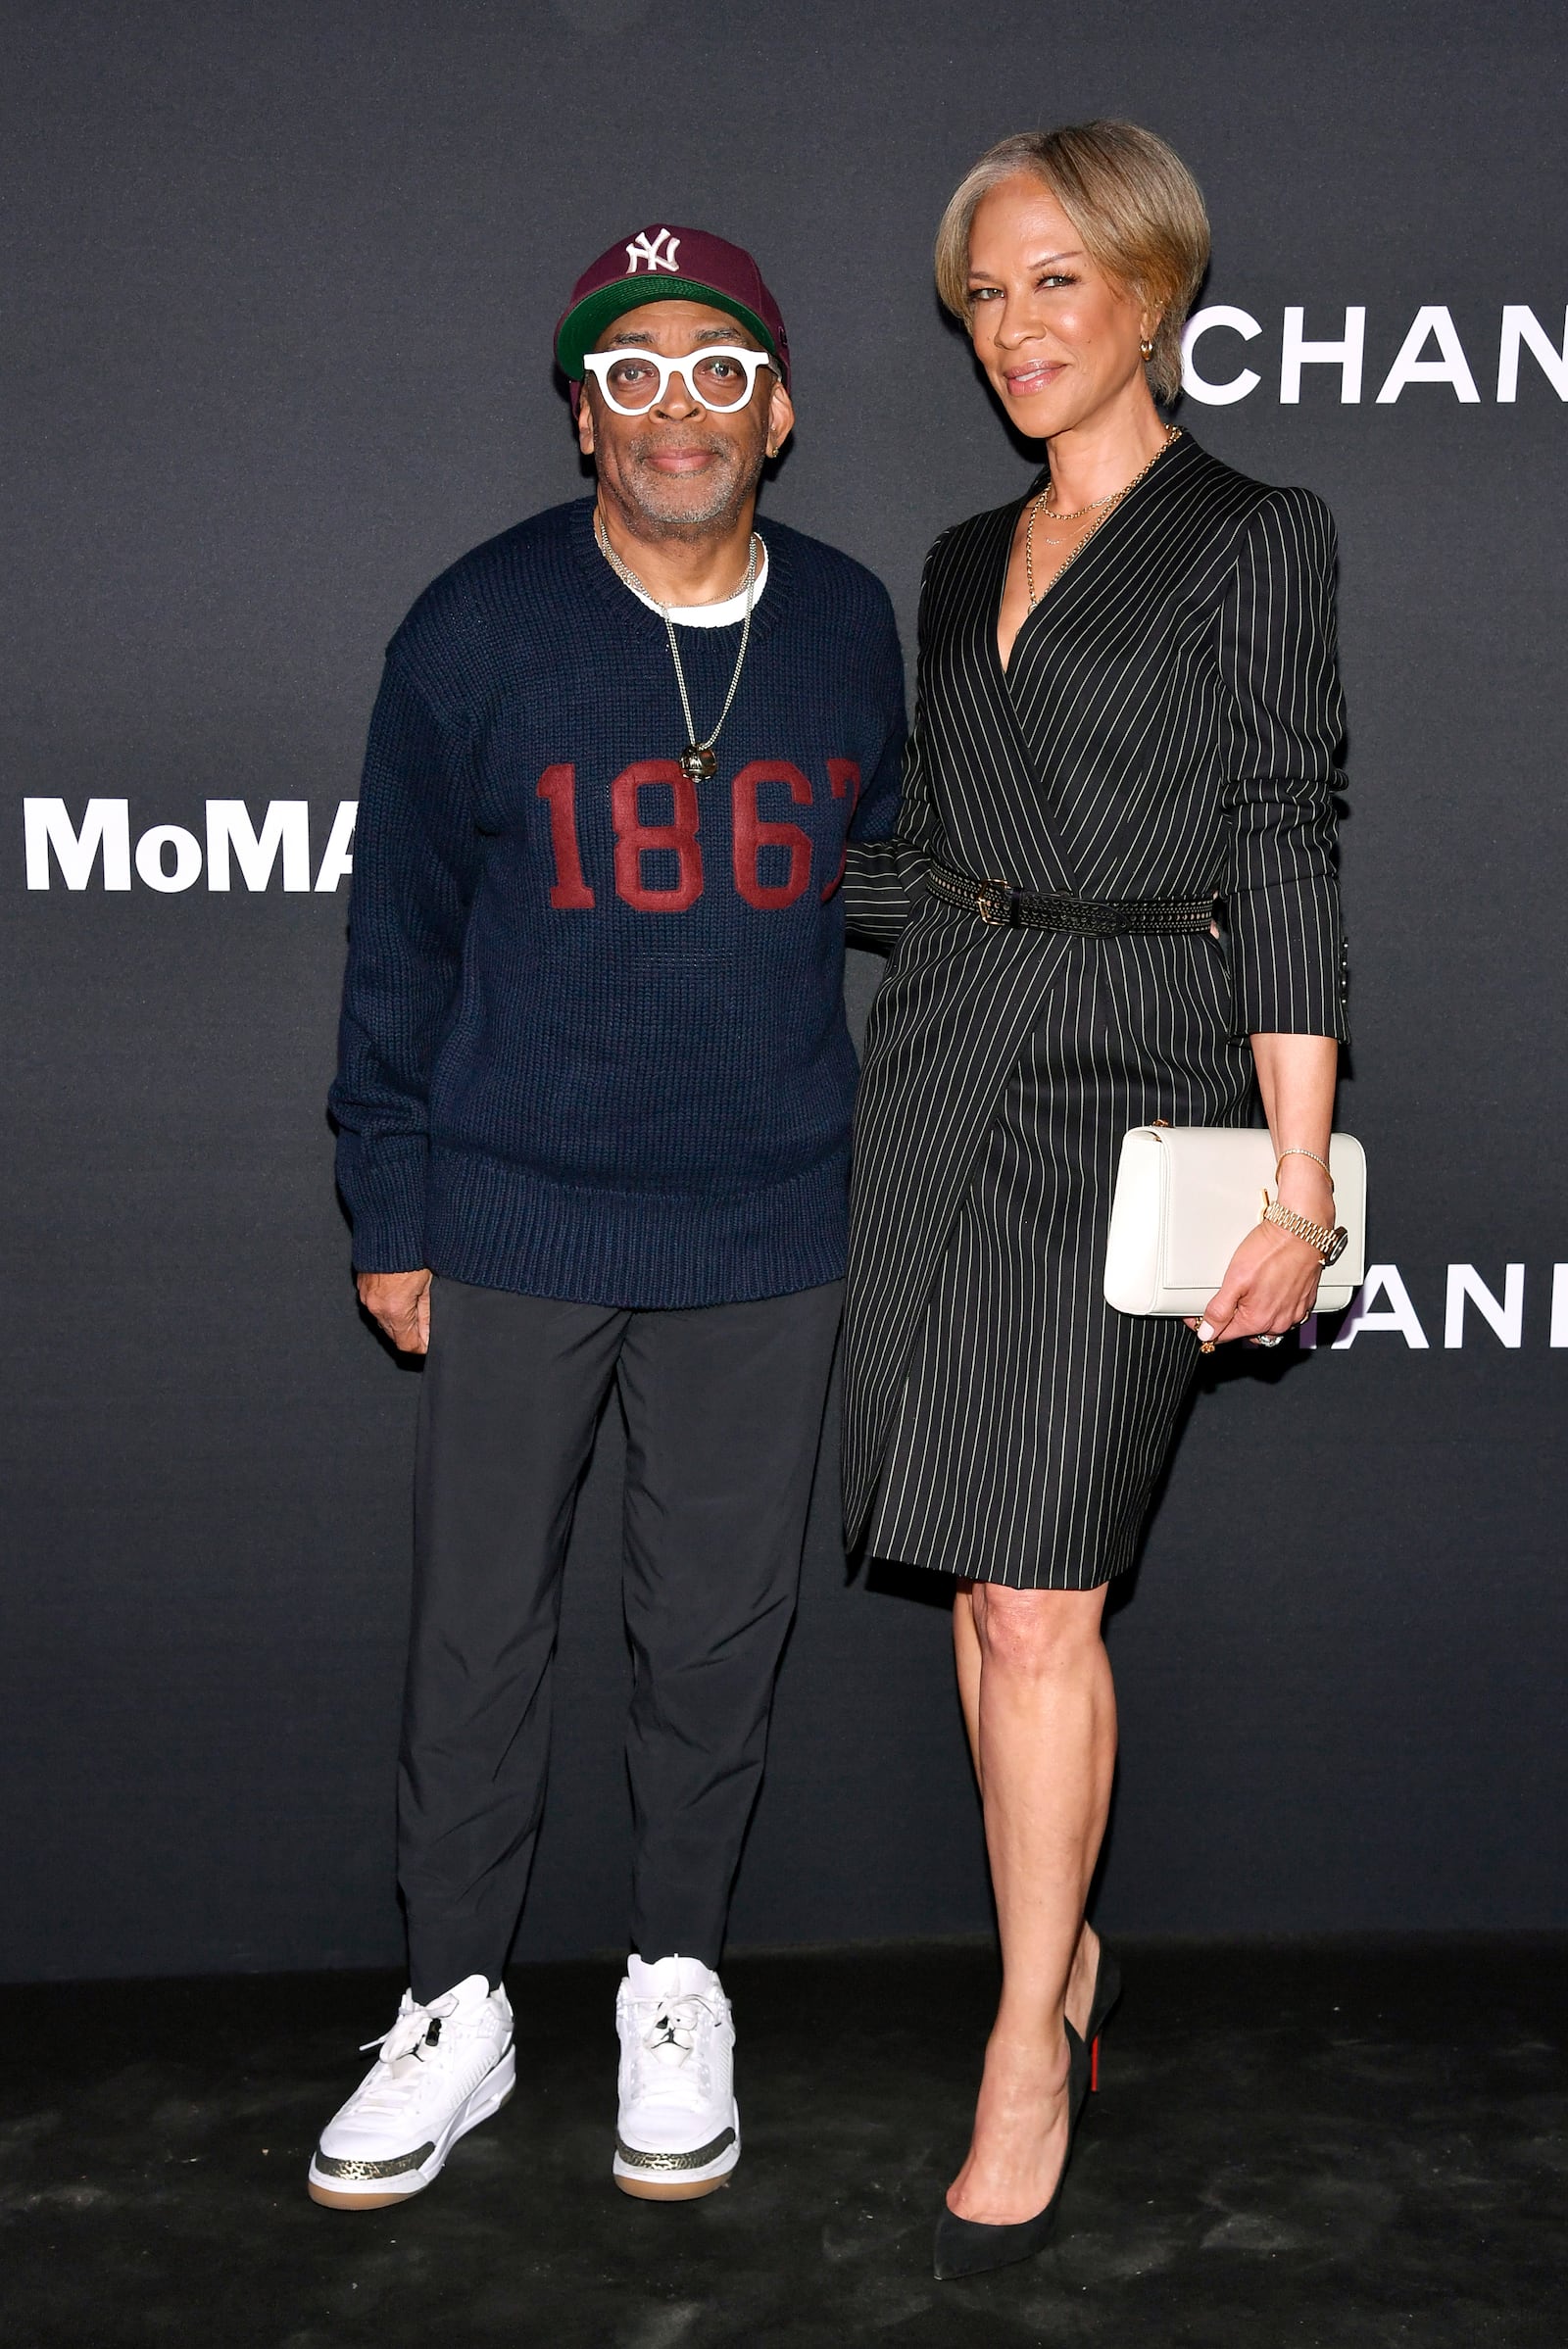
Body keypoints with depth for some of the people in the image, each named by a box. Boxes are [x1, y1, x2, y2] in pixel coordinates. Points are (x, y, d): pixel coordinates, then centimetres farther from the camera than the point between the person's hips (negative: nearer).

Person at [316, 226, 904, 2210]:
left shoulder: (852, 627, 3)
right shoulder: (478, 630, -5)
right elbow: (399, 940, 0)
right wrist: (388, 1215, 0)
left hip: (767, 1227, 2)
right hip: (517, 1218, -1)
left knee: (720, 1619, 11)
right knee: (478, 1624, 7)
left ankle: (678, 1986, 31)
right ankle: (455, 2007, 25)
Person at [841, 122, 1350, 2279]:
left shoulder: (1256, 541, -1)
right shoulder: (967, 560, 17)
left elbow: (1285, 870, -8)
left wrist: (1297, 1183, -13)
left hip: (1132, 1082, -6)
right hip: (940, 1067, 6)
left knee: (1040, 1600, -7)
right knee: (992, 1584, 9)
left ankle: (1025, 2054, 9)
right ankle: (1065, 1954, 26)